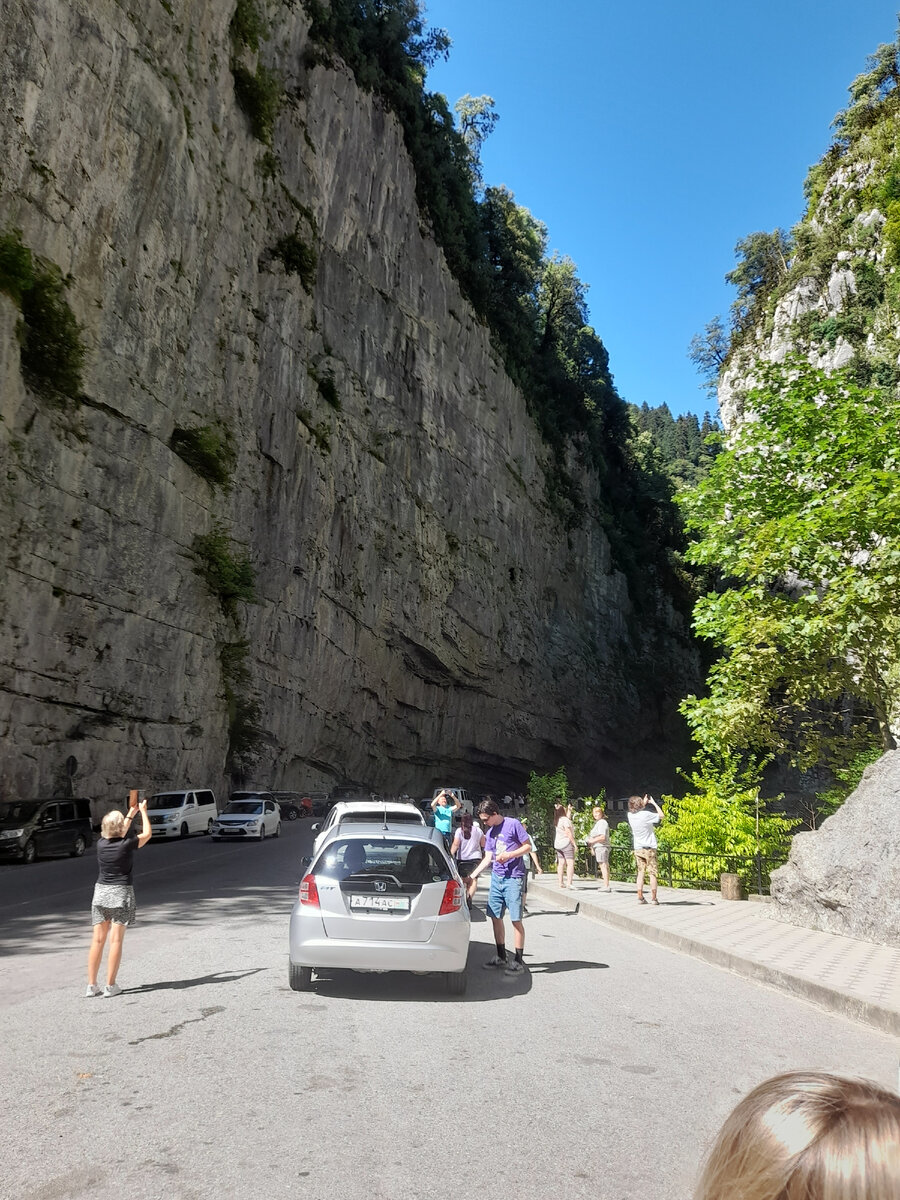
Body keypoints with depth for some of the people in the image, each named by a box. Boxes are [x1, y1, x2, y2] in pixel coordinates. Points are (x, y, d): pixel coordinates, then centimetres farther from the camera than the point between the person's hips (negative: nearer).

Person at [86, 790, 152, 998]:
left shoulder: (101, 843, -1)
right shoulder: (127, 845, -13)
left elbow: (118, 836, 21)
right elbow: (147, 833, 5)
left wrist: (131, 813, 30)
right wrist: (143, 811, 16)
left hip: (101, 892, 4)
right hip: (121, 893, -4)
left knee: (98, 940, 8)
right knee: (116, 940, 1)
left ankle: (91, 985, 12)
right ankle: (110, 986, 3)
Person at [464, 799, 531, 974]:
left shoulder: (513, 824, -7)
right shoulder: (489, 832, 13)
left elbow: (528, 846, -5)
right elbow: (488, 859, 16)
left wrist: (509, 855, -17)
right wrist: (473, 876, 12)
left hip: (513, 878, -7)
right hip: (496, 877, 7)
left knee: (516, 919, -6)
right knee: (495, 917, 9)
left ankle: (519, 960, 2)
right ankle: (501, 956, 21)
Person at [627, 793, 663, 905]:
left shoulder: (630, 815, -1)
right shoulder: (646, 815, -17)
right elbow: (661, 815, -3)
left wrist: (644, 803, 21)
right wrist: (654, 803, 4)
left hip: (638, 849, 5)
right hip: (649, 848, -5)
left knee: (640, 873, 9)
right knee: (652, 874, 3)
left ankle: (640, 897, 7)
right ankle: (653, 898, 4)